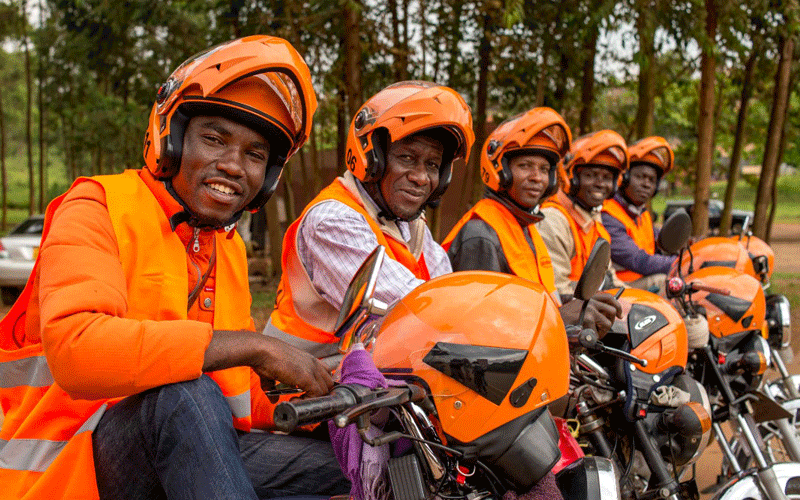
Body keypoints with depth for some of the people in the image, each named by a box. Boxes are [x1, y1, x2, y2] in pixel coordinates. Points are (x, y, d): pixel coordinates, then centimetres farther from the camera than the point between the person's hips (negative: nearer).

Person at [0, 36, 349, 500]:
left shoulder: (228, 248, 17)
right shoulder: (99, 207, -7)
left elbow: (240, 393, 16)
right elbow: (75, 348, -27)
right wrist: (252, 346, -26)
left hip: (186, 450, 7)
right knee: (183, 391, -35)